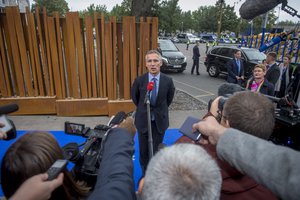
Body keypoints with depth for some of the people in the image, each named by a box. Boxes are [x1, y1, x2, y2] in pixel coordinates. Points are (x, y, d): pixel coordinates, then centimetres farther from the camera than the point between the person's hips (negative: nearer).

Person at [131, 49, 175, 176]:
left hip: (160, 121, 0)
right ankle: (145, 174, 35)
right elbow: (134, 97, 8)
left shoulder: (168, 81, -12)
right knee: (143, 150, 13)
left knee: (157, 150, 14)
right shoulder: (139, 80, -12)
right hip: (143, 120, 0)